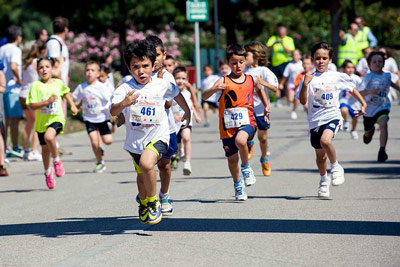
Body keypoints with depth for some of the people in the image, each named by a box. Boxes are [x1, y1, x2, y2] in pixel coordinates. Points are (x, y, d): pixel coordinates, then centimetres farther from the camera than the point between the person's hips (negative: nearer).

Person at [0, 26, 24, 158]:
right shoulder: (15, 50, -11)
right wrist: (19, 80, -14)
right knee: (15, 118, -3)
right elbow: (13, 67, -26)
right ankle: (15, 148, -2)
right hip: (12, 88, -7)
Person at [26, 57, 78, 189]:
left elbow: (66, 92, 26)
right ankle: (48, 172, 41)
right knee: (45, 149, 15)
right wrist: (47, 101, -25)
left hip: (57, 119, -1)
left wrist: (72, 105, 17)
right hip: (42, 121, 1)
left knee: (49, 136, -33)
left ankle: (57, 160, -7)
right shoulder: (36, 85, -7)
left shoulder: (58, 83, 2)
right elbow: (32, 105, -14)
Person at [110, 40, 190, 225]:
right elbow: (113, 112, -29)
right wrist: (124, 103, -50)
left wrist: (187, 111, 28)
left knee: (146, 163, -30)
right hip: (135, 140, 2)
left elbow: (177, 95, 14)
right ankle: (143, 202, 54)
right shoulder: (125, 89, -14)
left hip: (157, 136, -2)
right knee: (141, 174, 22)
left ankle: (153, 202, -7)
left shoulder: (162, 86, -9)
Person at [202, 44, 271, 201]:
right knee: (232, 158, 11)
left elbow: (260, 90, 29)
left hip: (246, 123, -1)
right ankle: (238, 185, 35)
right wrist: (215, 89, -32)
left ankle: (246, 167, -7)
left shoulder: (252, 80, 5)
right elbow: (204, 96, -14)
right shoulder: (224, 81, -4)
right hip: (228, 126, 1)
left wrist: (266, 107, 25)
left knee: (240, 140, -34)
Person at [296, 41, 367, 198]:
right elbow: (303, 101, -5)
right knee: (320, 155, 13)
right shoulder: (309, 79, 1)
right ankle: (324, 180, 40)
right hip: (315, 120, 2)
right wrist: (305, 85, -19)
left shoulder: (338, 77, 2)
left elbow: (352, 89, 17)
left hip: (332, 116, -2)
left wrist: (363, 104, 12)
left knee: (325, 140, -32)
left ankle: (336, 167, -6)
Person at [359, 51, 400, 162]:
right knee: (367, 132, 19)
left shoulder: (386, 75, -2)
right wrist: (370, 91, -41)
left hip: (383, 107, 1)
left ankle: (382, 150, -29)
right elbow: (358, 93, -26)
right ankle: (371, 130, 58)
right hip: (369, 108, -1)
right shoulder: (368, 77, -17)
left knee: (383, 124, -29)